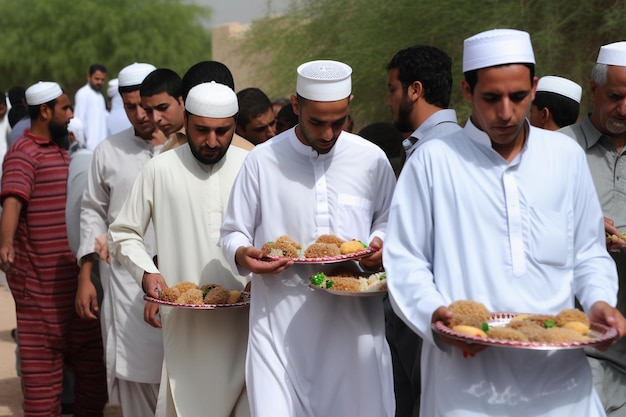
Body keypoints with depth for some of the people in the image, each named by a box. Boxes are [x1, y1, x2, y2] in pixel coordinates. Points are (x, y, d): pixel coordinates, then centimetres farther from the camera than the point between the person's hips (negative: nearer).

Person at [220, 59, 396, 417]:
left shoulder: (371, 159, 3)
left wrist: (381, 244, -6)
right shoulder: (263, 161, 0)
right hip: (281, 322, -1)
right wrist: (243, 255, -14)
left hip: (354, 319, 1)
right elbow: (233, 233, 7)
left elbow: (387, 220, 16)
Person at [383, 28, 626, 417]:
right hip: (467, 374, -3)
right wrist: (433, 314, -18)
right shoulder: (434, 160, -1)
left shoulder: (566, 155, 9)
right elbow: (404, 260, -2)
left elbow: (588, 252, 14)